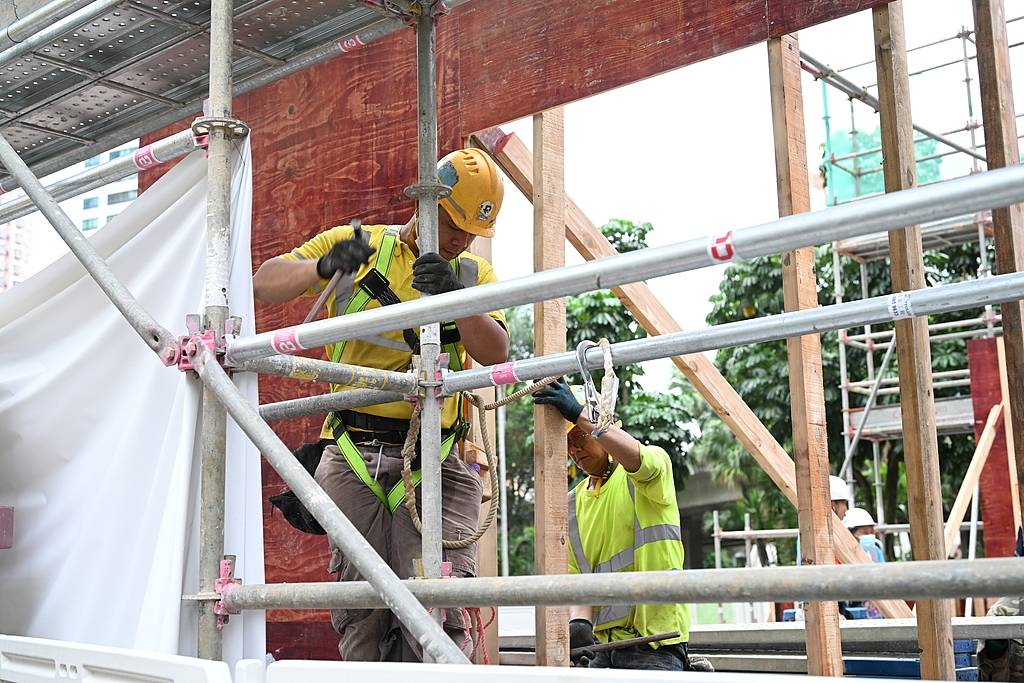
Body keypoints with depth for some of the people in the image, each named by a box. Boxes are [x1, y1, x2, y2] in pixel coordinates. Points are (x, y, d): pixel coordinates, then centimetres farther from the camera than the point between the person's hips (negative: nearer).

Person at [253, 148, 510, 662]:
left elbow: (495, 354, -2)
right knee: (363, 608, 2)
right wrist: (323, 267, -15)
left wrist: (456, 296, -20)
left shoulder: (475, 274, 14)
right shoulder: (358, 245, 10)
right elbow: (264, 283, 5)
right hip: (356, 455, 0)